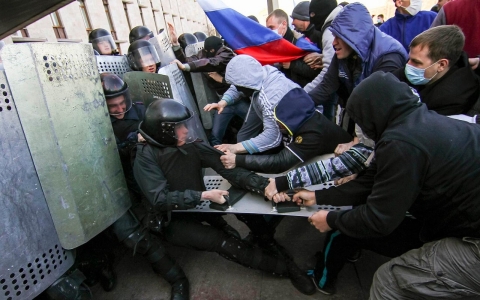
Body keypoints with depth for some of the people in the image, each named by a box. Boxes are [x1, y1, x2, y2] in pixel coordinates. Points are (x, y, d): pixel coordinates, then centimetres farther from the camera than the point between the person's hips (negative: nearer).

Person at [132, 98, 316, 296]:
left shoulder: (190, 144, -11)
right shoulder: (146, 157, -21)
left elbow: (226, 166, -19)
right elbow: (160, 199, -29)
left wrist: (266, 186, -32)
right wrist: (204, 195, -35)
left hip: (198, 205, 5)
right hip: (173, 221, -5)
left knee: (244, 194, -12)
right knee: (222, 242, -25)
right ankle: (284, 267, -13)